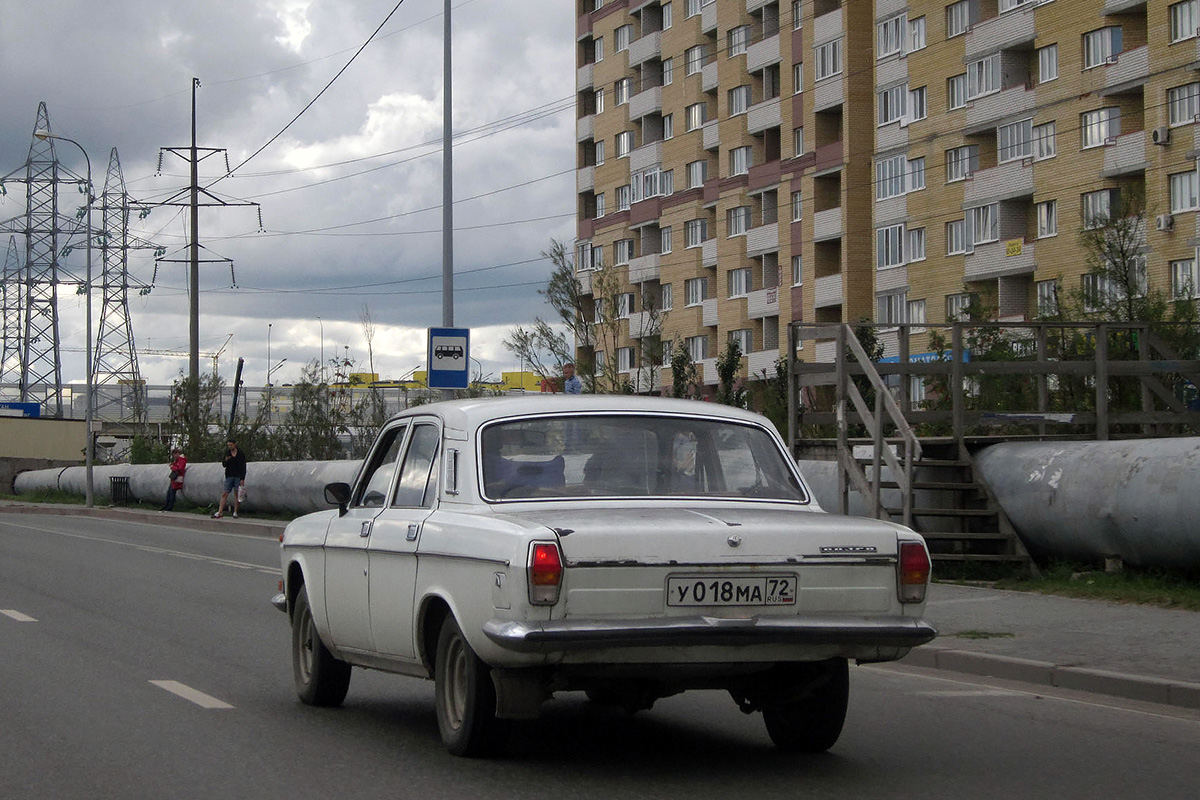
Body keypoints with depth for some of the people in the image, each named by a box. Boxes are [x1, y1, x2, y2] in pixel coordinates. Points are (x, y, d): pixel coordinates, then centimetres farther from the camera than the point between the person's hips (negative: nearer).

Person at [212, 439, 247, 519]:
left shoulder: (241, 454, -1)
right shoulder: (227, 453, 8)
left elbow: (243, 467, -2)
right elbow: (224, 465, 8)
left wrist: (242, 479, -9)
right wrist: (226, 460, -15)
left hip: (238, 477, -2)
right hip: (229, 476, 2)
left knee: (237, 494, 1)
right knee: (224, 494, -4)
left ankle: (235, 512, 8)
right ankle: (220, 512, -7)